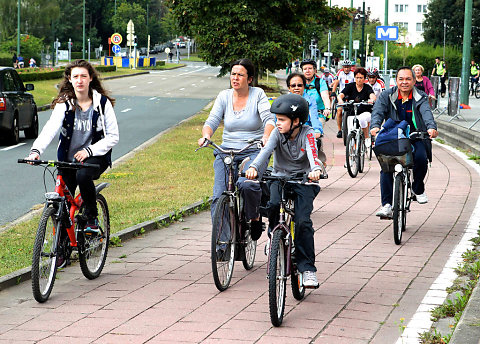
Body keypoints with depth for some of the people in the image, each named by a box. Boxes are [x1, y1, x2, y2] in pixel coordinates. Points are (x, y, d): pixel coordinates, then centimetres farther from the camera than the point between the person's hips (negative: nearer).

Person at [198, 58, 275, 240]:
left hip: (254, 151, -3)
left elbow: (269, 119, -11)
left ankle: (255, 218, -4)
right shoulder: (224, 96, 8)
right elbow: (212, 121, -1)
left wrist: (266, 136, -33)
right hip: (227, 151, 3)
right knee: (219, 196, -14)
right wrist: (206, 135, -23)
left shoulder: (258, 94, 1)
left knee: (247, 184, -31)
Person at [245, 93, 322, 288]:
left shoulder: (306, 134, -11)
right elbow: (266, 150, -24)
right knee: (273, 205, -30)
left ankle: (307, 269, -9)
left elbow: (312, 153, -29)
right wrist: (254, 167, -44)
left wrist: (315, 170, -52)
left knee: (303, 221, -17)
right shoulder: (277, 133, -6)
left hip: (303, 181, -2)